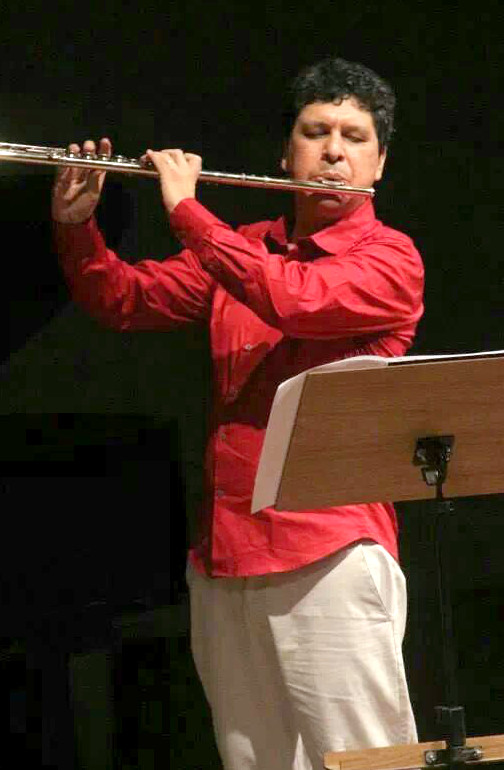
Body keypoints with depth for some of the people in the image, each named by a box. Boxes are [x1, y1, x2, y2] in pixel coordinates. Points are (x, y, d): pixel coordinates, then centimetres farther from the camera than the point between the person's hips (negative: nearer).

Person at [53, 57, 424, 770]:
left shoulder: (389, 258, -2)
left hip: (331, 550, -5)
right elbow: (125, 300, 14)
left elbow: (300, 300, -20)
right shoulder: (243, 251, 16)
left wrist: (186, 212, -14)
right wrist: (76, 226, -3)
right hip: (224, 551, 6)